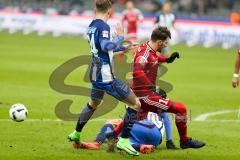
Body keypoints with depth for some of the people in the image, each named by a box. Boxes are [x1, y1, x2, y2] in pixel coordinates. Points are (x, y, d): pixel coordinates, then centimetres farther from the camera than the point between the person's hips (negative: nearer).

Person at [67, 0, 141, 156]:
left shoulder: (91, 26, 12)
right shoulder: (103, 26, -17)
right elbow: (106, 46, -34)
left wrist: (124, 47, 36)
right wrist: (120, 37, -20)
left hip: (95, 74, 9)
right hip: (106, 77, -9)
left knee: (93, 103, 34)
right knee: (135, 104, -5)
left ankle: (76, 134, 44)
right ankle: (124, 141, -8)